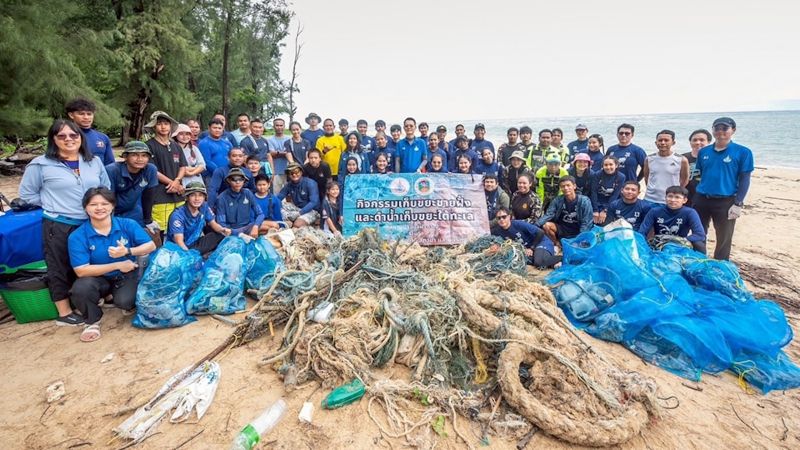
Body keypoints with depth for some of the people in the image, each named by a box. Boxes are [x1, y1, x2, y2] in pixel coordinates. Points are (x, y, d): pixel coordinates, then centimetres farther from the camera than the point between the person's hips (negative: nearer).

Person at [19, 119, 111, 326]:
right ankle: (64, 313, 18)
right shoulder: (41, 164, -5)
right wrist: (53, 205, -2)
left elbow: (106, 189, 14)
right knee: (60, 268, 7)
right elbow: (26, 193, 2)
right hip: (58, 226, -3)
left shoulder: (95, 161, 6)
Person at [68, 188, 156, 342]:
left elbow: (151, 246, -9)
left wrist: (127, 251, -27)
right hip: (99, 279, 1)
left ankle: (129, 303, 15)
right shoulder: (77, 236, -14)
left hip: (126, 276, 0)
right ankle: (92, 321, -1)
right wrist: (117, 265, -22)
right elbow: (81, 271, -20)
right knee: (80, 287, -32)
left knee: (124, 301, -29)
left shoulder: (128, 225, -10)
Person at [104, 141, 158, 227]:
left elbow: (148, 197, -6)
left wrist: (148, 220, -2)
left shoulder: (151, 170, -16)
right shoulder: (112, 170, -24)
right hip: (112, 213, -3)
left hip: (134, 214, 3)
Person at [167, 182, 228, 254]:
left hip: (195, 244, 5)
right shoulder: (177, 215, -22)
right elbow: (179, 241, -30)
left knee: (222, 235, -13)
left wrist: (223, 230, -19)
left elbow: (213, 224, 6)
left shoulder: (204, 206, -6)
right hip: (182, 248, -5)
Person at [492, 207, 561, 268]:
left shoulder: (519, 224, -22)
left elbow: (540, 233, -19)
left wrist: (532, 248, -16)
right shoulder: (498, 231, -7)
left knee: (539, 262, -35)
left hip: (541, 242, -6)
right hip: (525, 248, 6)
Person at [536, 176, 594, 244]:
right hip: (562, 230, 3)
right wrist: (536, 225, -30)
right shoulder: (557, 200, -4)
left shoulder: (584, 201, -12)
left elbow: (586, 223, -14)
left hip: (577, 232, -3)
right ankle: (558, 245, 3)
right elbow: (548, 215, -13)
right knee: (546, 226, -22)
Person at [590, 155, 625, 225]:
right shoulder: (597, 175, -6)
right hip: (597, 204, 1)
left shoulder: (621, 177, -6)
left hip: (610, 205, -1)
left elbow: (615, 195, -10)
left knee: (604, 224, -17)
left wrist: (605, 211, -17)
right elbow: (594, 192, -10)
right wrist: (595, 210, -17)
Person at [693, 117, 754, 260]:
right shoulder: (704, 152, 6)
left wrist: (738, 204, -11)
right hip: (701, 200, 4)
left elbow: (744, 180, -5)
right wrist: (695, 198, 9)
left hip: (726, 202, -3)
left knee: (723, 240, 6)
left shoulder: (742, 152, -4)